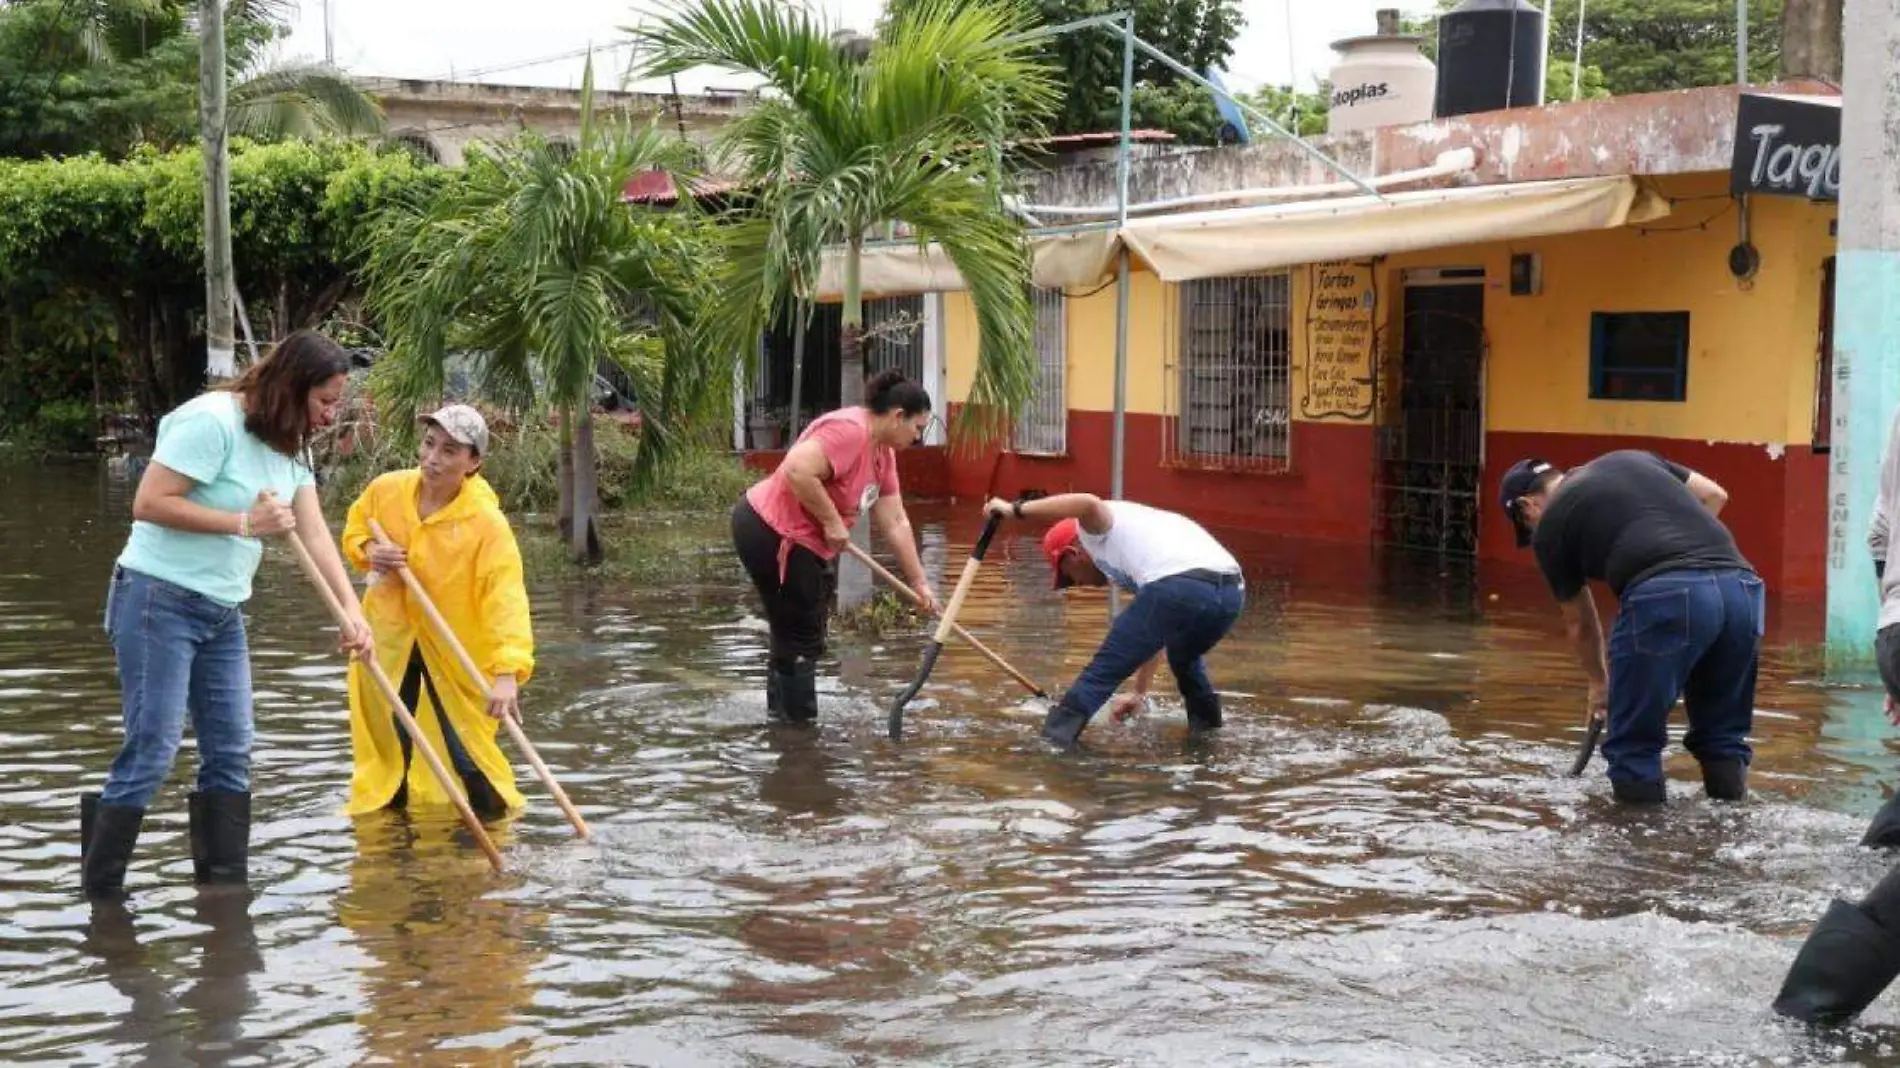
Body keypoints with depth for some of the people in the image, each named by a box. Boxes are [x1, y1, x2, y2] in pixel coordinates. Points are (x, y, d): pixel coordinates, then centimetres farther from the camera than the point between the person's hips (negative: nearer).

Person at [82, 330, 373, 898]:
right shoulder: (213, 420, -18)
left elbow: (315, 535, 3)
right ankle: (98, 896, -1)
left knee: (231, 752, 7)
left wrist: (351, 609, -9)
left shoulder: (289, 446, 9)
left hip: (223, 612, 9)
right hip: (159, 599, -9)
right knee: (152, 750, -10)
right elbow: (148, 503, -23)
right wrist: (244, 522, -21)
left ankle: (226, 888, 13)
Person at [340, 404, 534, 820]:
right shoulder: (386, 490, -11)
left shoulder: (487, 523, -26)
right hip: (388, 637, 4)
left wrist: (507, 673, -47)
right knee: (383, 746, 16)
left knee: (467, 751, 0)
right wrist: (369, 551, -13)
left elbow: (507, 600, -35)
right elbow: (354, 530, 12)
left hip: (457, 649, -4)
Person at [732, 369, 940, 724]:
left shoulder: (883, 452, 10)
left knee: (801, 638, 19)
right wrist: (832, 521, -23)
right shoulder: (849, 430, -21)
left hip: (807, 542, 11)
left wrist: (919, 582, 12)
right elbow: (798, 470, -33)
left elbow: (895, 523, 13)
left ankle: (783, 717, 30)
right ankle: (796, 722, 5)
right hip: (771, 533, -11)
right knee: (799, 640, -3)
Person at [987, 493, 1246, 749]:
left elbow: (1089, 503, -9)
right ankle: (1207, 732, 43)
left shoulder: (1096, 527, 18)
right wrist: (1140, 692, 47)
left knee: (1102, 671, 3)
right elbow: (1154, 635, 42)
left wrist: (1016, 509, -2)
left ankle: (1051, 741, -1)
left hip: (1180, 589, -9)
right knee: (1184, 658, 38)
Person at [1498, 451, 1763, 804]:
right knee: (1724, 735, 21)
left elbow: (1579, 622, 31)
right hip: (1741, 585, 6)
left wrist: (1599, 682, 46)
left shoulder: (1550, 524, 19)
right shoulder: (1631, 459, 32)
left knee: (1634, 741, 8)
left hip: (1665, 593, -6)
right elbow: (1714, 495, 29)